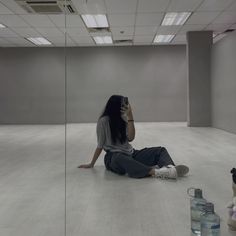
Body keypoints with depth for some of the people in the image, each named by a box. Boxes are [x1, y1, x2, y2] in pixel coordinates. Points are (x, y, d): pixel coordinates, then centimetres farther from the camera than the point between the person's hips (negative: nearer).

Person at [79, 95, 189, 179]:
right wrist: (91, 164, 2)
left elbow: (130, 138, -6)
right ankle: (155, 172, -61)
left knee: (160, 150, -10)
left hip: (130, 154, 7)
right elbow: (100, 145, -2)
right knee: (120, 158, -44)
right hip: (113, 157, -6)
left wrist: (130, 117, -13)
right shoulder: (104, 121, -8)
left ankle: (169, 168, -44)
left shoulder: (124, 119, 8)